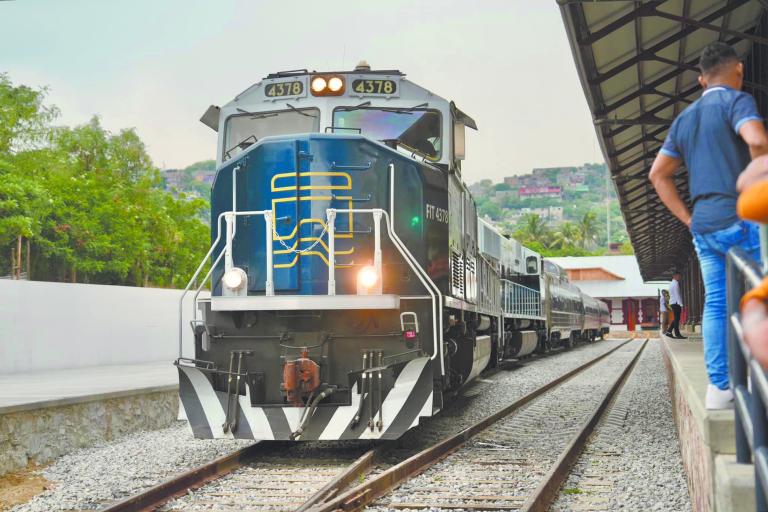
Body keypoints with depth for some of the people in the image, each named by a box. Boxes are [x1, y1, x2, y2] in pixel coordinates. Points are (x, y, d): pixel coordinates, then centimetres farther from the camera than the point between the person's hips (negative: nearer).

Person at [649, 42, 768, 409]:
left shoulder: (684, 119, 18)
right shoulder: (736, 101, -4)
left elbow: (658, 174, 21)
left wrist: (688, 219, 17)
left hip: (703, 227, 7)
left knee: (716, 303, 7)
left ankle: (718, 387, 5)